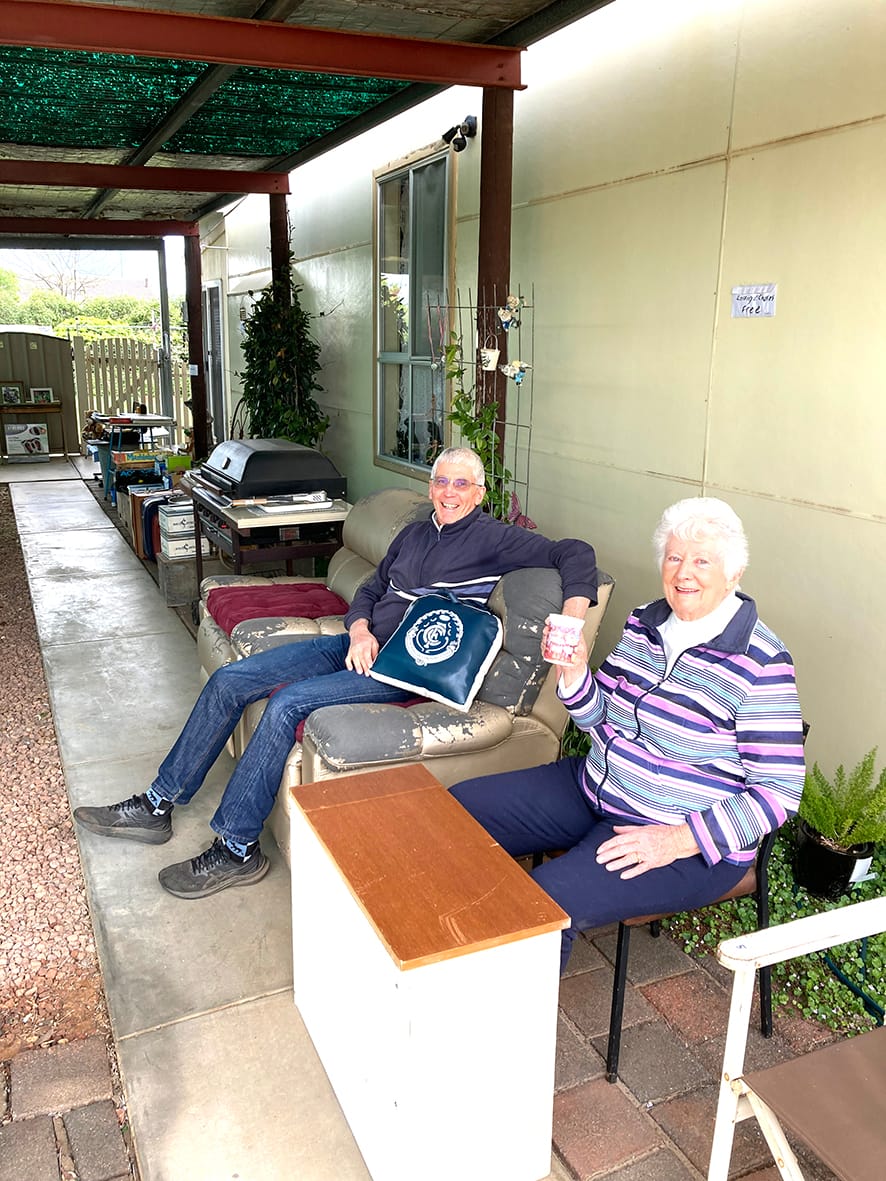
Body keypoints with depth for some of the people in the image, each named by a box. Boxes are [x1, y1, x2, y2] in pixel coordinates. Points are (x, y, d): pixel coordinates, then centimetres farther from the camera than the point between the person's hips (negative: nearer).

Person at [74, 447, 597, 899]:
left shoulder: (493, 538, -3)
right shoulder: (415, 533, 18)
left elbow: (575, 553, -11)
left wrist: (571, 622, -27)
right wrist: (360, 631, -1)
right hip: (357, 645, 8)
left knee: (288, 702, -28)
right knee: (229, 680, -3)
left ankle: (237, 849, -15)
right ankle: (159, 806, 8)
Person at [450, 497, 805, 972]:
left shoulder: (760, 664, -17)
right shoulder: (643, 624, 3)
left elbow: (778, 791, -17)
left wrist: (678, 841, -24)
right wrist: (574, 671, -10)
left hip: (692, 843, -7)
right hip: (592, 789, 8)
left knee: (546, 903, -30)